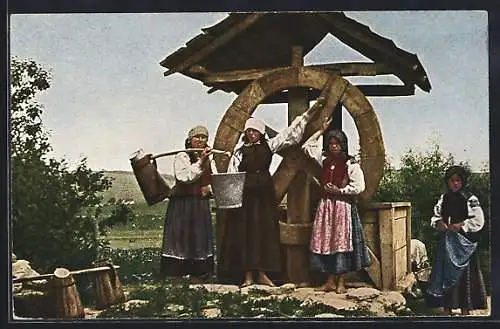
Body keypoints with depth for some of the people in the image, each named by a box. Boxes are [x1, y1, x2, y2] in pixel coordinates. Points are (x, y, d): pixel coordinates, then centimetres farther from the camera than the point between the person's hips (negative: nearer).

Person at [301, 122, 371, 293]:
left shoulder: (351, 164, -7)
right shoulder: (324, 159, 8)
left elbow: (359, 187, -11)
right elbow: (307, 146, 16)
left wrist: (339, 190, -12)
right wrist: (321, 131, 11)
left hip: (344, 206, -5)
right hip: (326, 205, 5)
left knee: (342, 241, -2)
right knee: (326, 242, 4)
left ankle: (341, 281, 5)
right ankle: (330, 281, 11)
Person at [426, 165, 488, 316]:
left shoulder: (470, 199, -5)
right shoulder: (443, 198, 8)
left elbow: (478, 221, -9)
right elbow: (435, 216, 14)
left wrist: (460, 226, -16)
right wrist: (438, 222, -7)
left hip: (464, 243, -4)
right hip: (445, 242, 4)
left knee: (463, 274, 0)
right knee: (445, 272, 5)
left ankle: (465, 310, 8)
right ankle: (447, 308, 14)